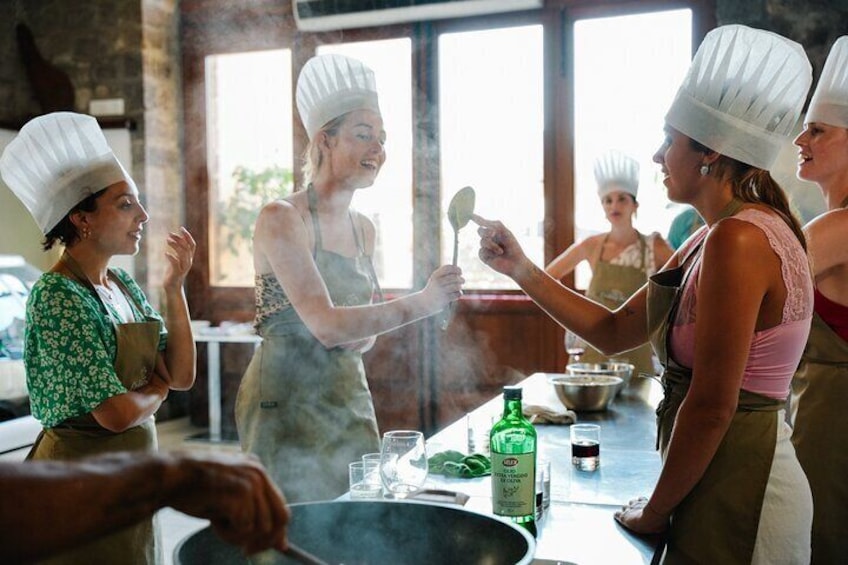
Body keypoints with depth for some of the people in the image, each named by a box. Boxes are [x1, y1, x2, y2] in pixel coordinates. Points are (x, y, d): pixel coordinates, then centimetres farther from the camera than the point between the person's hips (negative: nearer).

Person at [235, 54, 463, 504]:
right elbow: (325, 324, -25)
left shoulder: (364, 230, 7)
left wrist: (363, 336, -7)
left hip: (349, 397, 7)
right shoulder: (281, 219, -14)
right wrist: (422, 303, -31)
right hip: (287, 402, -7)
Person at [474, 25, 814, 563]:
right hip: (718, 474, 9)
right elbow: (614, 331, 10)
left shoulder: (738, 240, -22)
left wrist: (654, 511, -10)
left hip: (737, 487, -9)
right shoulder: (708, 240, 8)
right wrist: (521, 269, 5)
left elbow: (712, 406, -23)